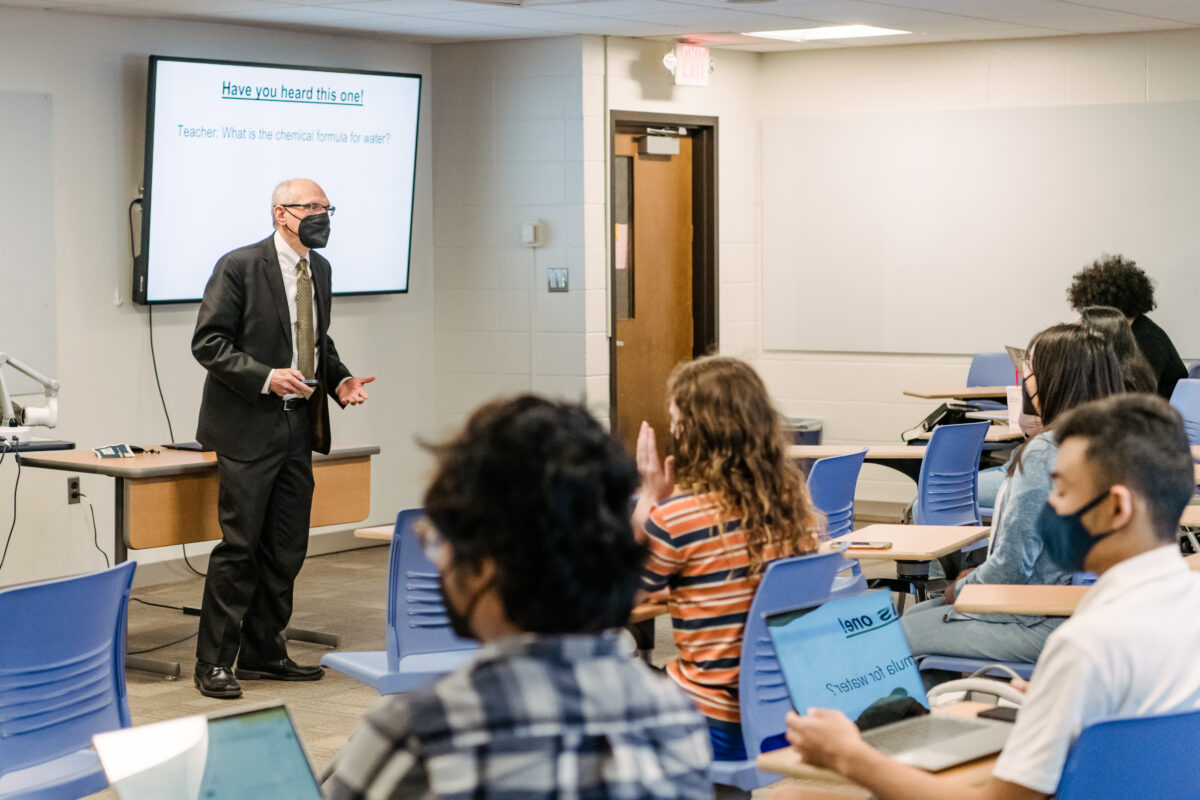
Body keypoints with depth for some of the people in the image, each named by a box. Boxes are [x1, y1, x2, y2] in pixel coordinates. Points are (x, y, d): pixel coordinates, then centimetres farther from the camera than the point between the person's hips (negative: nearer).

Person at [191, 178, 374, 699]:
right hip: (248, 427, -7)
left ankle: (263, 653, 22)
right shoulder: (239, 266, -9)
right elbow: (208, 342, -12)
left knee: (286, 550, 10)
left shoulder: (319, 269, 13)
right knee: (240, 546, -7)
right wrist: (265, 377, -22)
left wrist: (339, 380, 5)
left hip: (299, 425, 7)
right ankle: (213, 662, 1)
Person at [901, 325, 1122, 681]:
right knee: (917, 614, 22)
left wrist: (960, 589, -2)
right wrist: (977, 578, 15)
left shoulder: (1043, 453, -23)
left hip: (1039, 625, -9)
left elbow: (1010, 568, -22)